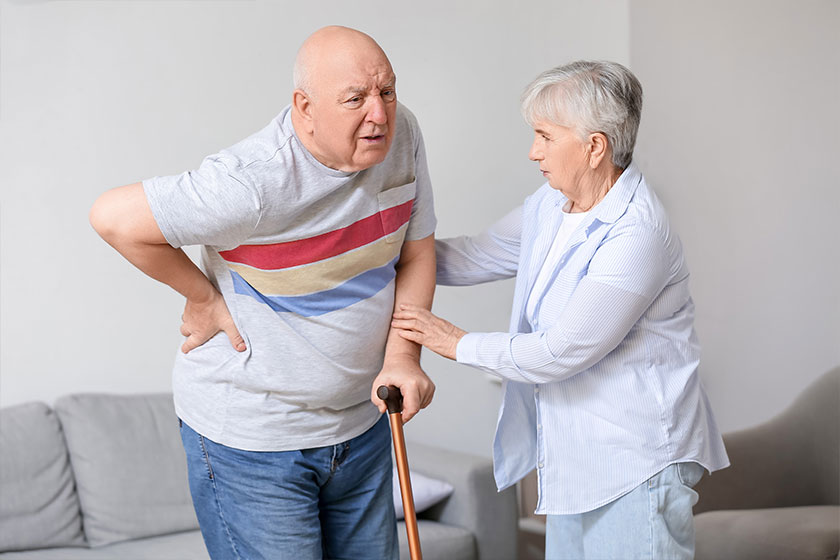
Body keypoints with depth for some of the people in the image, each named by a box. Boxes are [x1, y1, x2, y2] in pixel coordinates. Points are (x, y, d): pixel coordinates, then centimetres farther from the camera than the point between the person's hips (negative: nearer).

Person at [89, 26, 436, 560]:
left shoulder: (401, 135, -7)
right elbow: (114, 217, -22)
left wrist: (402, 357, -12)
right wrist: (203, 296, -14)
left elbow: (417, 254, 2)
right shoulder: (255, 182, -28)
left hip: (361, 425, 7)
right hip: (250, 438, -6)